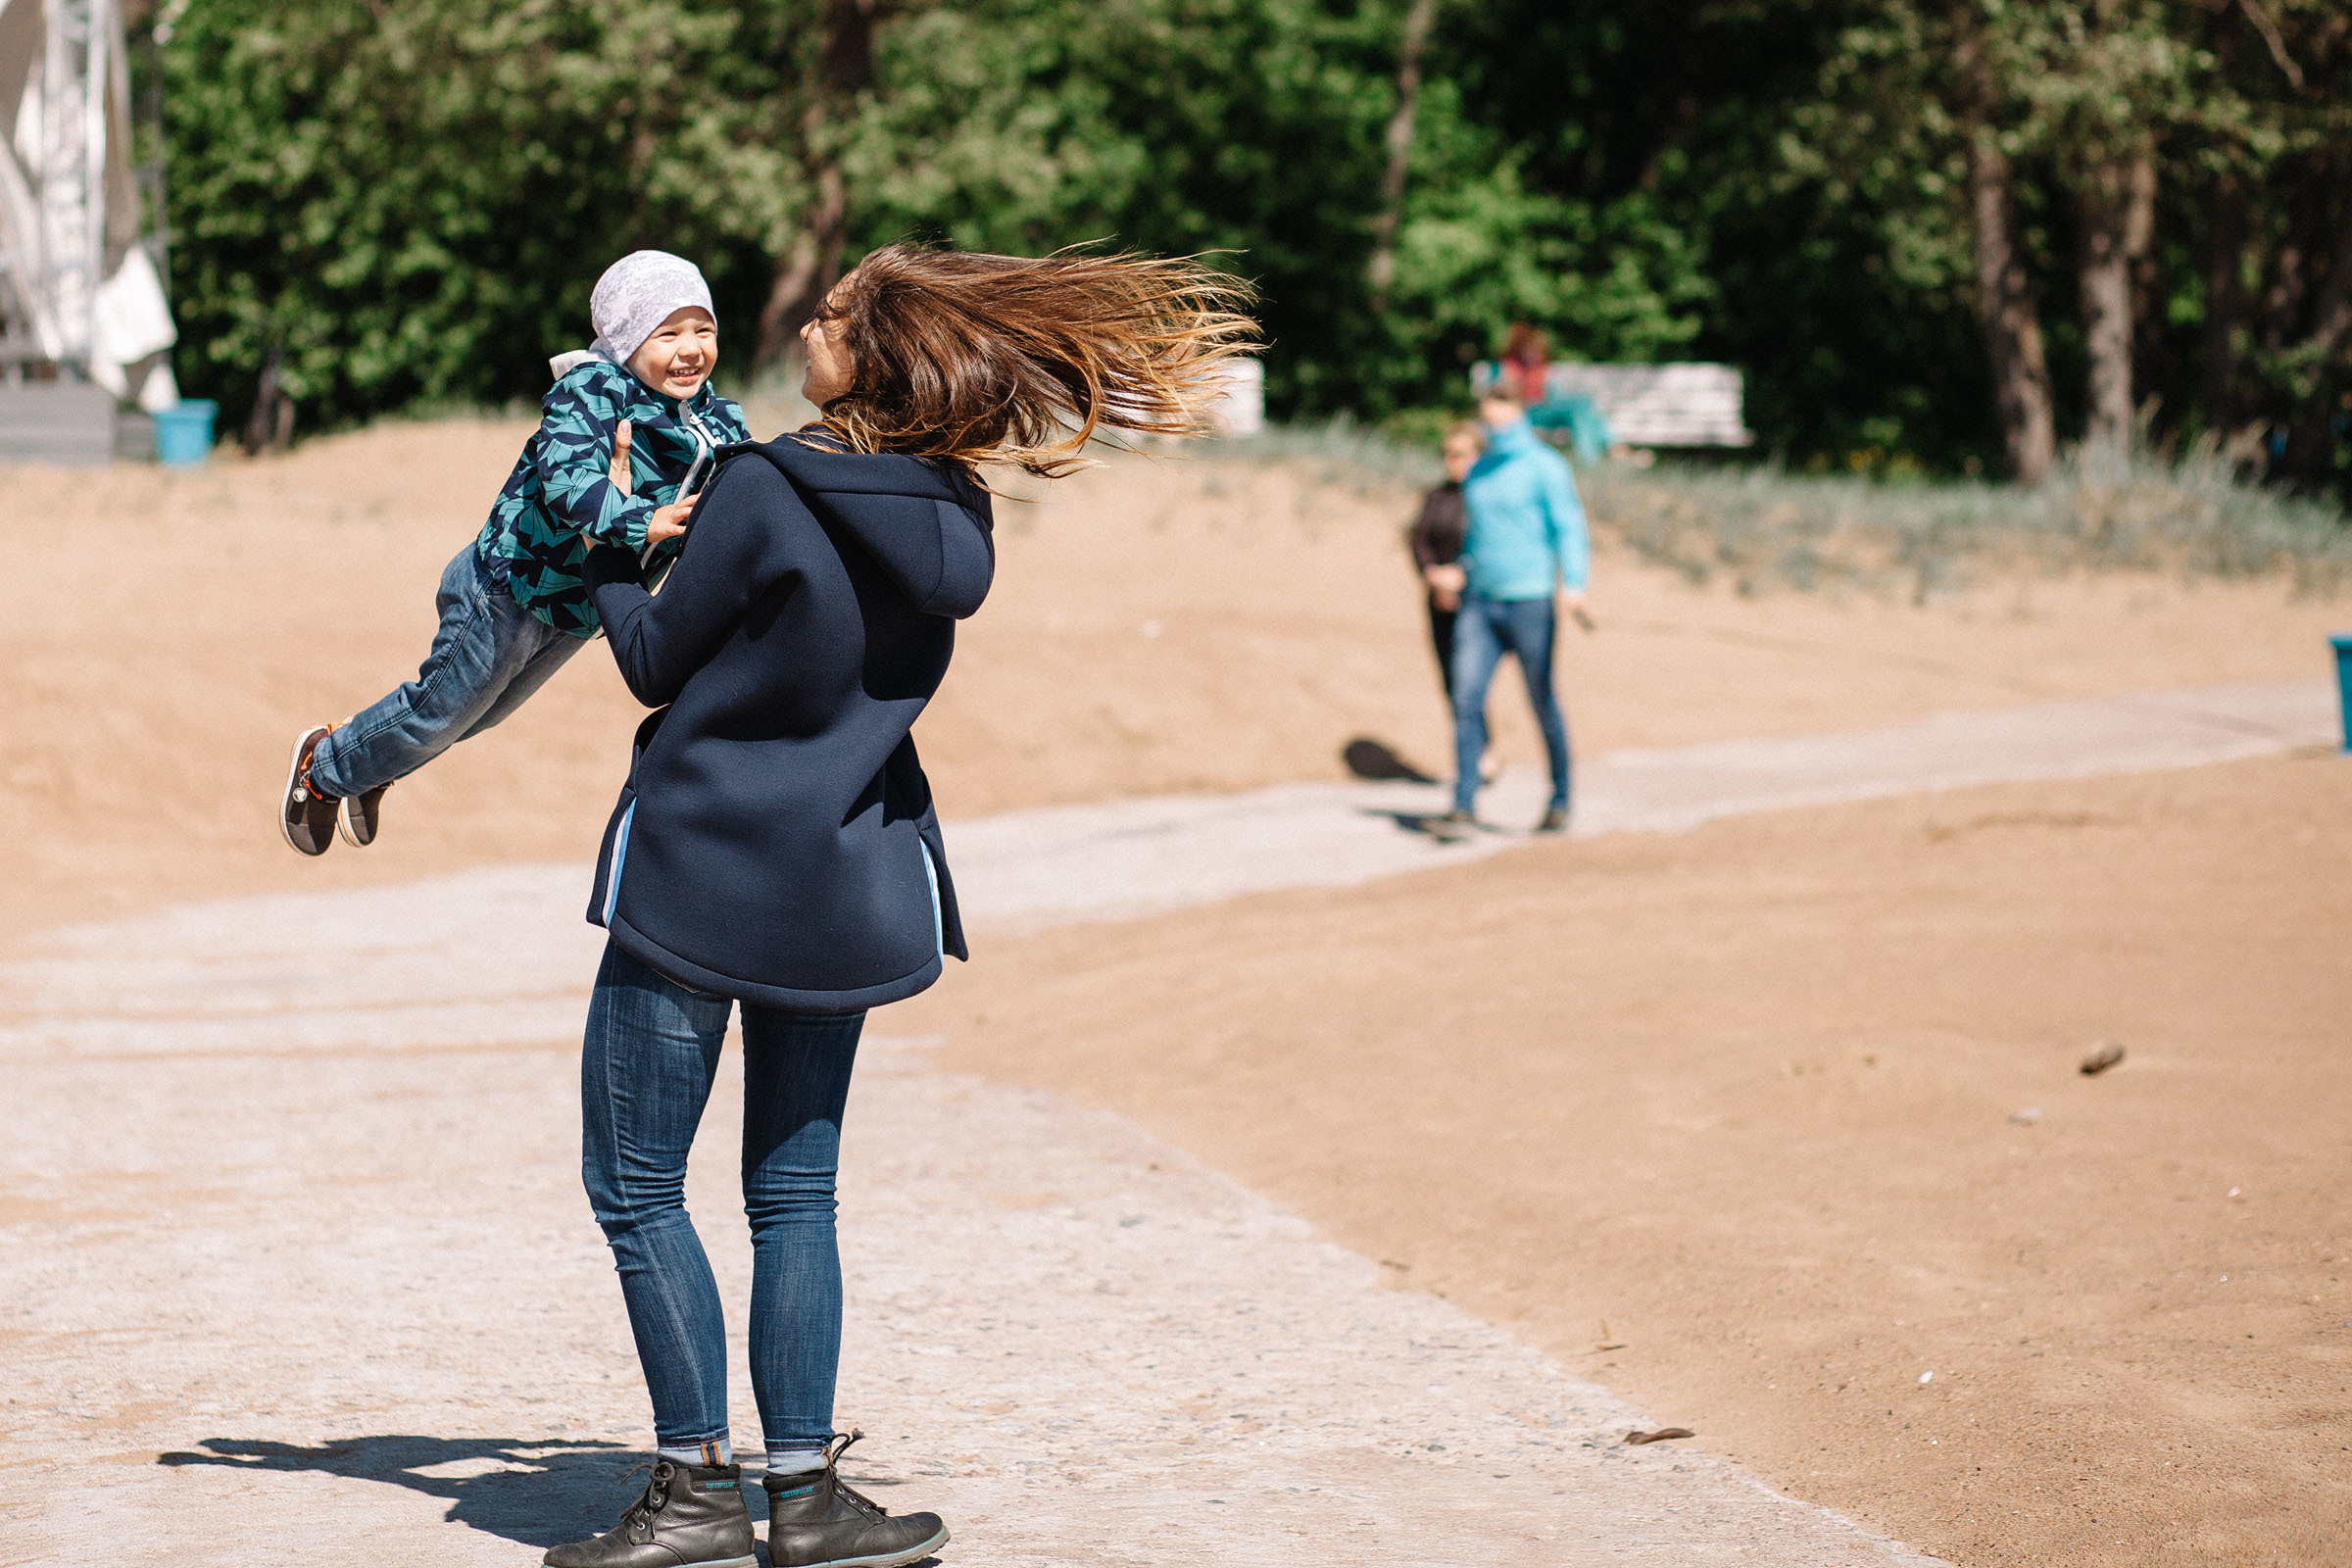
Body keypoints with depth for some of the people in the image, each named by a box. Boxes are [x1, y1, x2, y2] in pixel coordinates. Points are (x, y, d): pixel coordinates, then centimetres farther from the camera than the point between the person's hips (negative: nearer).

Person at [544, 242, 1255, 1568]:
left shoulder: (765, 491, -17)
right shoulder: (952, 520, 2)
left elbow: (657, 664, -7)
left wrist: (610, 547, 8)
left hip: (695, 875, -6)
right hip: (842, 893, 6)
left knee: (637, 1187, 4)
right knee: (795, 1195, 13)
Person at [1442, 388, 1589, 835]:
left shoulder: (1545, 466, -4)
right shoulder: (1478, 472, 15)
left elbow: (1568, 527, -12)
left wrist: (1573, 583, -25)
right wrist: (1462, 574, 28)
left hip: (1529, 602, -5)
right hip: (1479, 604, 5)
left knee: (1543, 702, 3)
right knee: (1466, 698, -7)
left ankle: (1560, 803, 16)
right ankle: (1463, 805, -7)